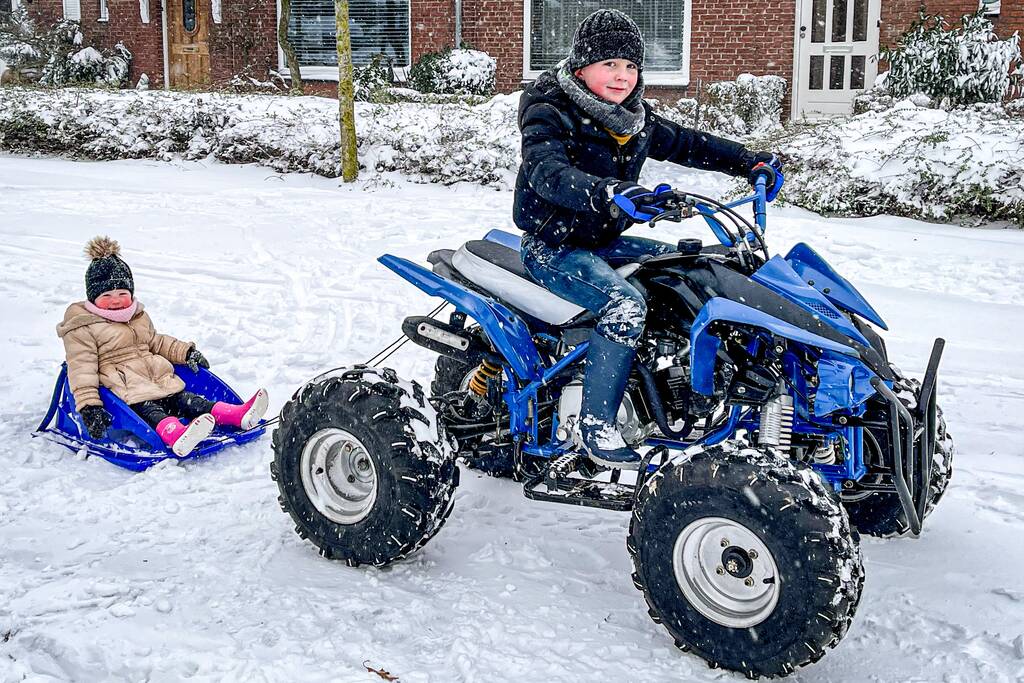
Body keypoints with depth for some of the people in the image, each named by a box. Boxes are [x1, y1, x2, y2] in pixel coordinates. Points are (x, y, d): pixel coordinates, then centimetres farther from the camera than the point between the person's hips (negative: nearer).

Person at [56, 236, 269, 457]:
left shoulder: (138, 317, 20)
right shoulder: (83, 329, -4)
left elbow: (156, 342, 32)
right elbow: (82, 368, -12)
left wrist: (185, 352, 18)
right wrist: (88, 405, -23)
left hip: (158, 380, 6)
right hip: (123, 388, -6)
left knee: (183, 399, -12)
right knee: (148, 410, -32)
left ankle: (238, 415, -31)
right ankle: (176, 435, -63)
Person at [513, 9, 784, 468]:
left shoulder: (635, 121, 7)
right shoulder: (550, 115, -17)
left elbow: (686, 144, 18)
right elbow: (547, 172, -37)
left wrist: (749, 162, 9)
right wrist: (608, 194, -54)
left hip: (604, 240, 9)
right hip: (553, 246, -9)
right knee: (625, 306, -30)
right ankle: (597, 426, -24)